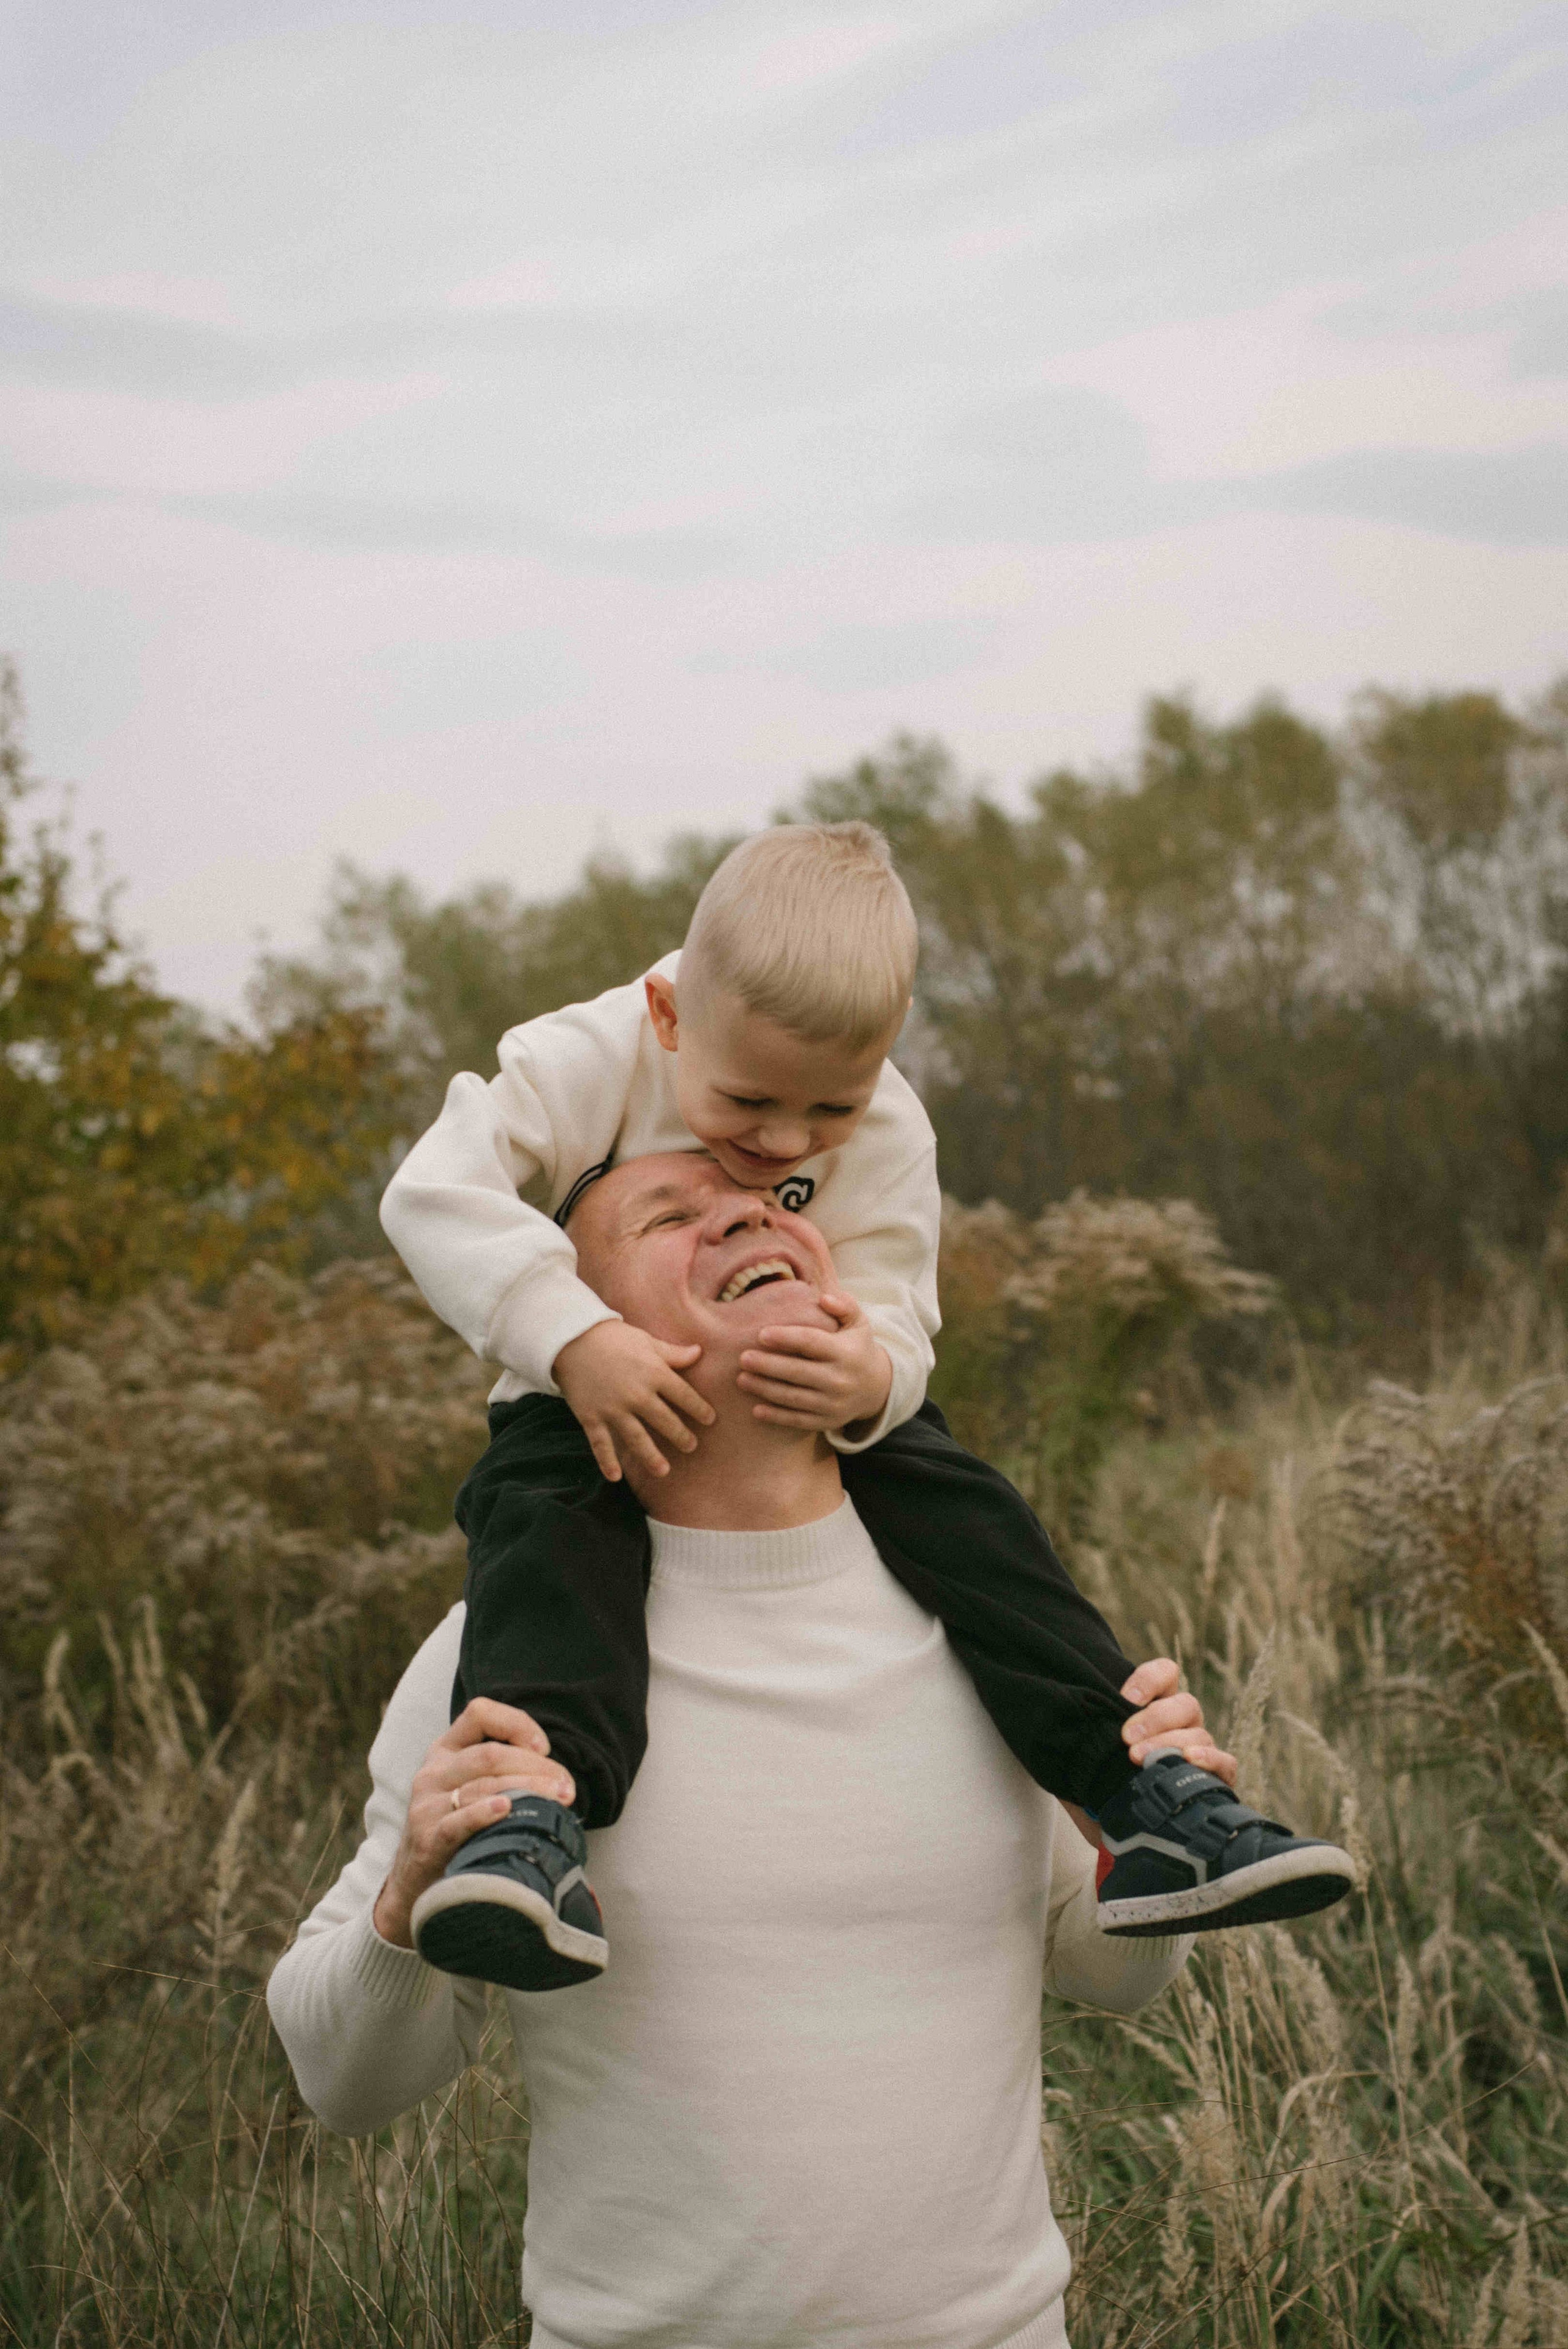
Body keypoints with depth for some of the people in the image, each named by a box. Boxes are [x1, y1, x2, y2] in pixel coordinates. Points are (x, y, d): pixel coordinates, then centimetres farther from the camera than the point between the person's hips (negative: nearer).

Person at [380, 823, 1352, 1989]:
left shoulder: (889, 1137, -14)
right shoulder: (589, 1060, -23)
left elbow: (900, 1335, -16)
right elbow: (434, 1190, -34)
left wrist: (871, 1380, -43)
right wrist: (577, 1339, -47)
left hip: (814, 1420, 3)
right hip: (592, 1411, -2)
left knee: (958, 1505, -18)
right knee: (541, 1516, -34)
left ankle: (1144, 1795, -19)